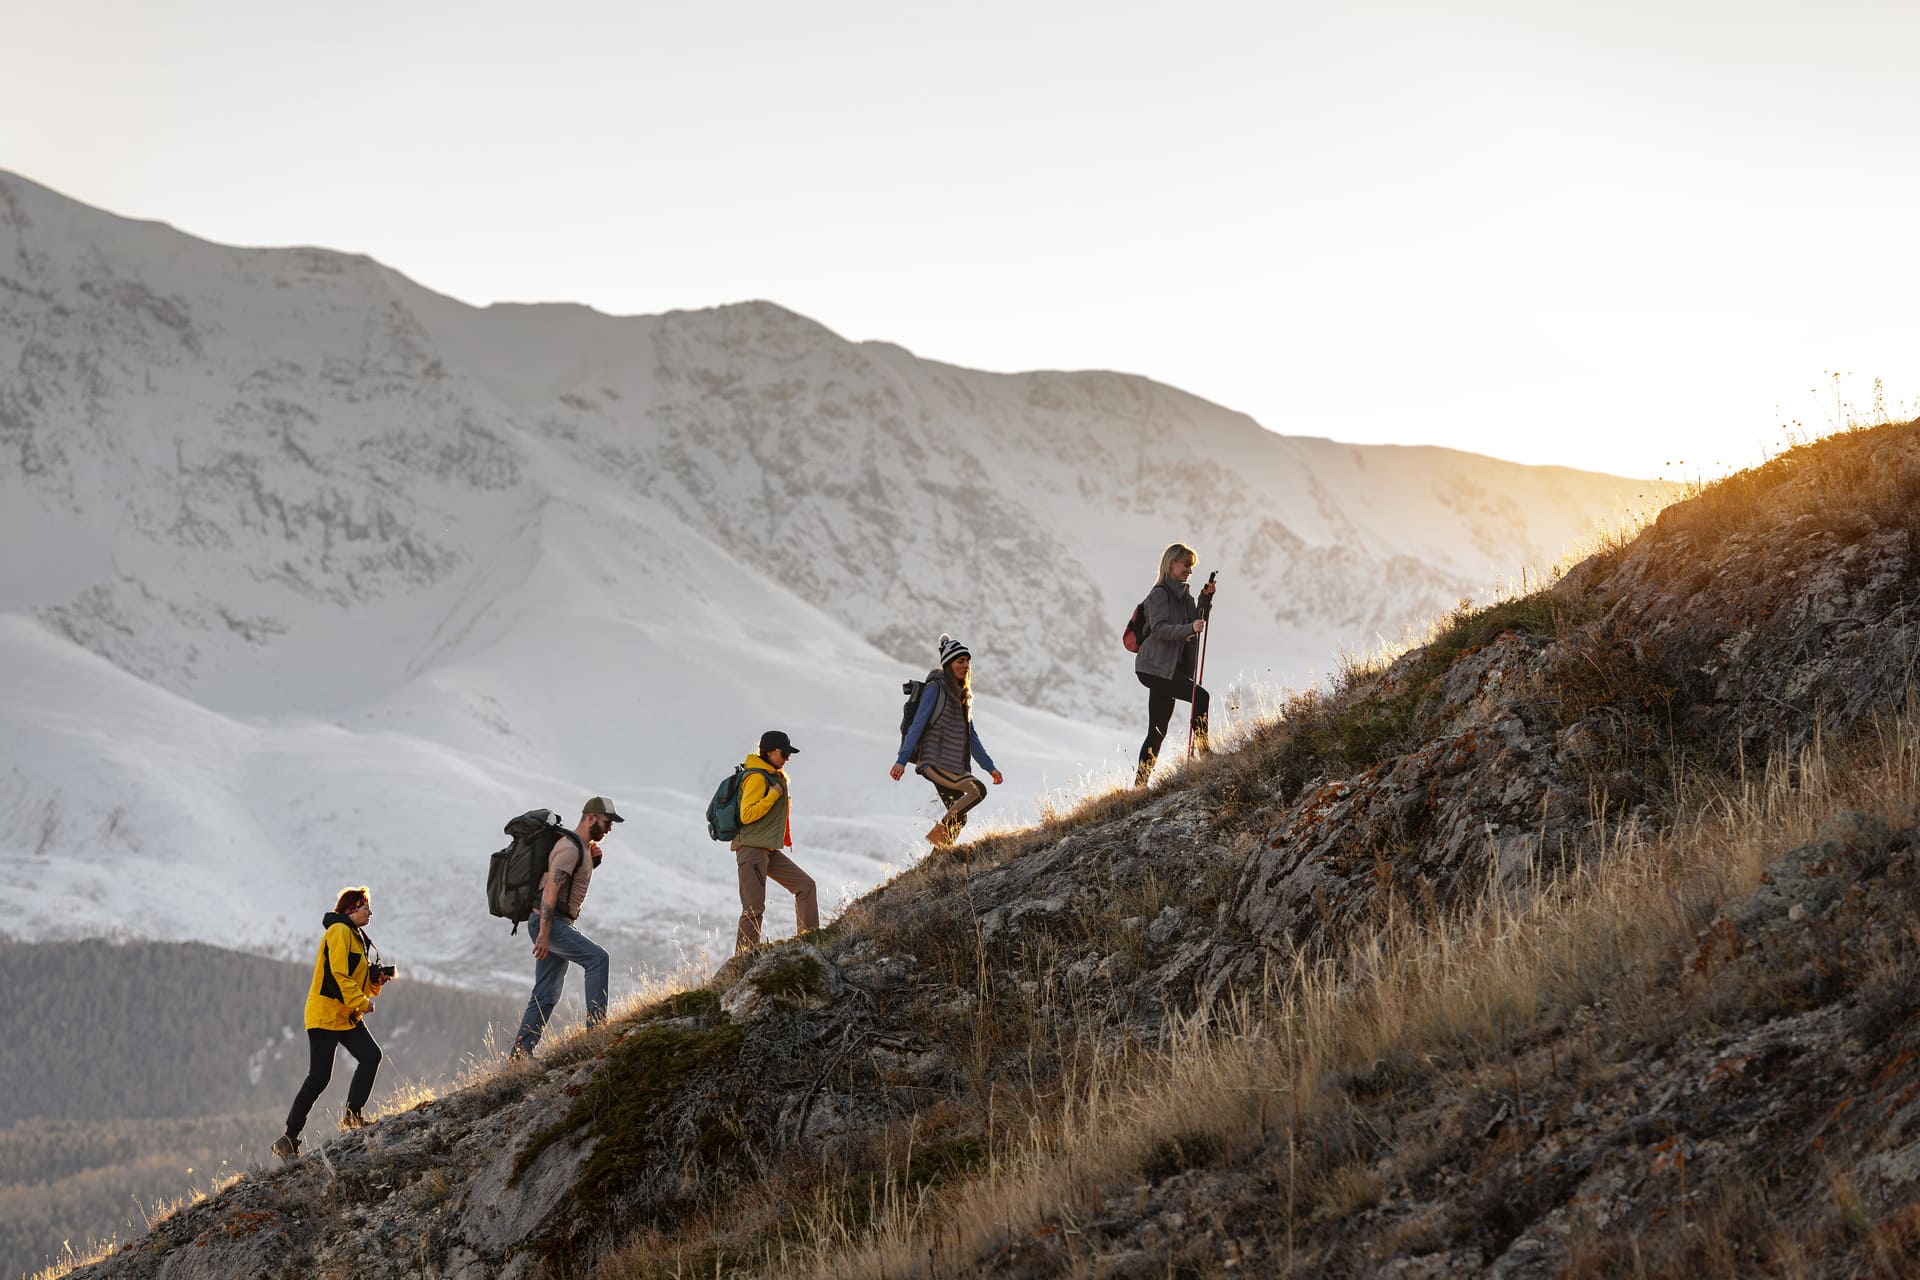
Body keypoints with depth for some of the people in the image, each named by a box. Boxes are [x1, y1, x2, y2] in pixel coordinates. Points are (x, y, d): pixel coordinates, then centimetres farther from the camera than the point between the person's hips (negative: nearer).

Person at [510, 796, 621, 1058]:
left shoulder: (582, 847, 17)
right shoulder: (570, 848, -14)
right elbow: (550, 889, -22)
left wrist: (592, 860, 11)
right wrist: (544, 933, -28)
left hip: (556, 925, 10)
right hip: (548, 923, -10)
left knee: (546, 996, 7)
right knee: (597, 957, -23)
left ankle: (521, 1053, 8)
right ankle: (596, 1021, -26)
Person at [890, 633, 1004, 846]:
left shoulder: (962, 695, 19)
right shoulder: (936, 689, -6)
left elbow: (971, 737, 23)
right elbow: (917, 725, -12)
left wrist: (990, 767, 20)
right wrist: (902, 760, -20)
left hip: (954, 767, 8)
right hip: (934, 763, -8)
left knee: (959, 819, 3)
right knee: (978, 790, -23)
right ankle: (938, 832, -14)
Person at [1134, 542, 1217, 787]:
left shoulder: (1183, 595, 18)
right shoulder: (1160, 594, -10)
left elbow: (1196, 623, 16)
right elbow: (1160, 628, -21)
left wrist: (1205, 600, 2)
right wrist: (1190, 628, -34)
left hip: (1172, 669, 9)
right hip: (1154, 668, -9)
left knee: (1157, 732, 7)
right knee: (1200, 696, -23)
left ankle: (1140, 783, 8)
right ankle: (1202, 748, -21)